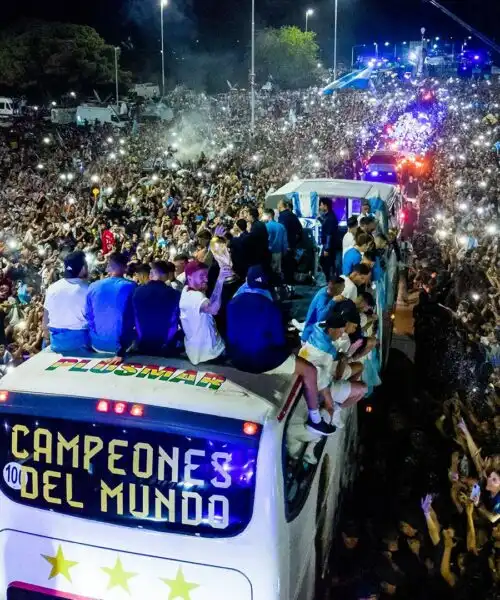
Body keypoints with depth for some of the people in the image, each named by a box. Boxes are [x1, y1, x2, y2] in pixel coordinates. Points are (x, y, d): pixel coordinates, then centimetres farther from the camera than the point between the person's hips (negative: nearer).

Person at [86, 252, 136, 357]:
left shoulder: (93, 287, -3)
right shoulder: (131, 287, -11)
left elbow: (89, 316, 6)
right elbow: (136, 317, -8)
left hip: (97, 343, 3)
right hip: (122, 344, -3)